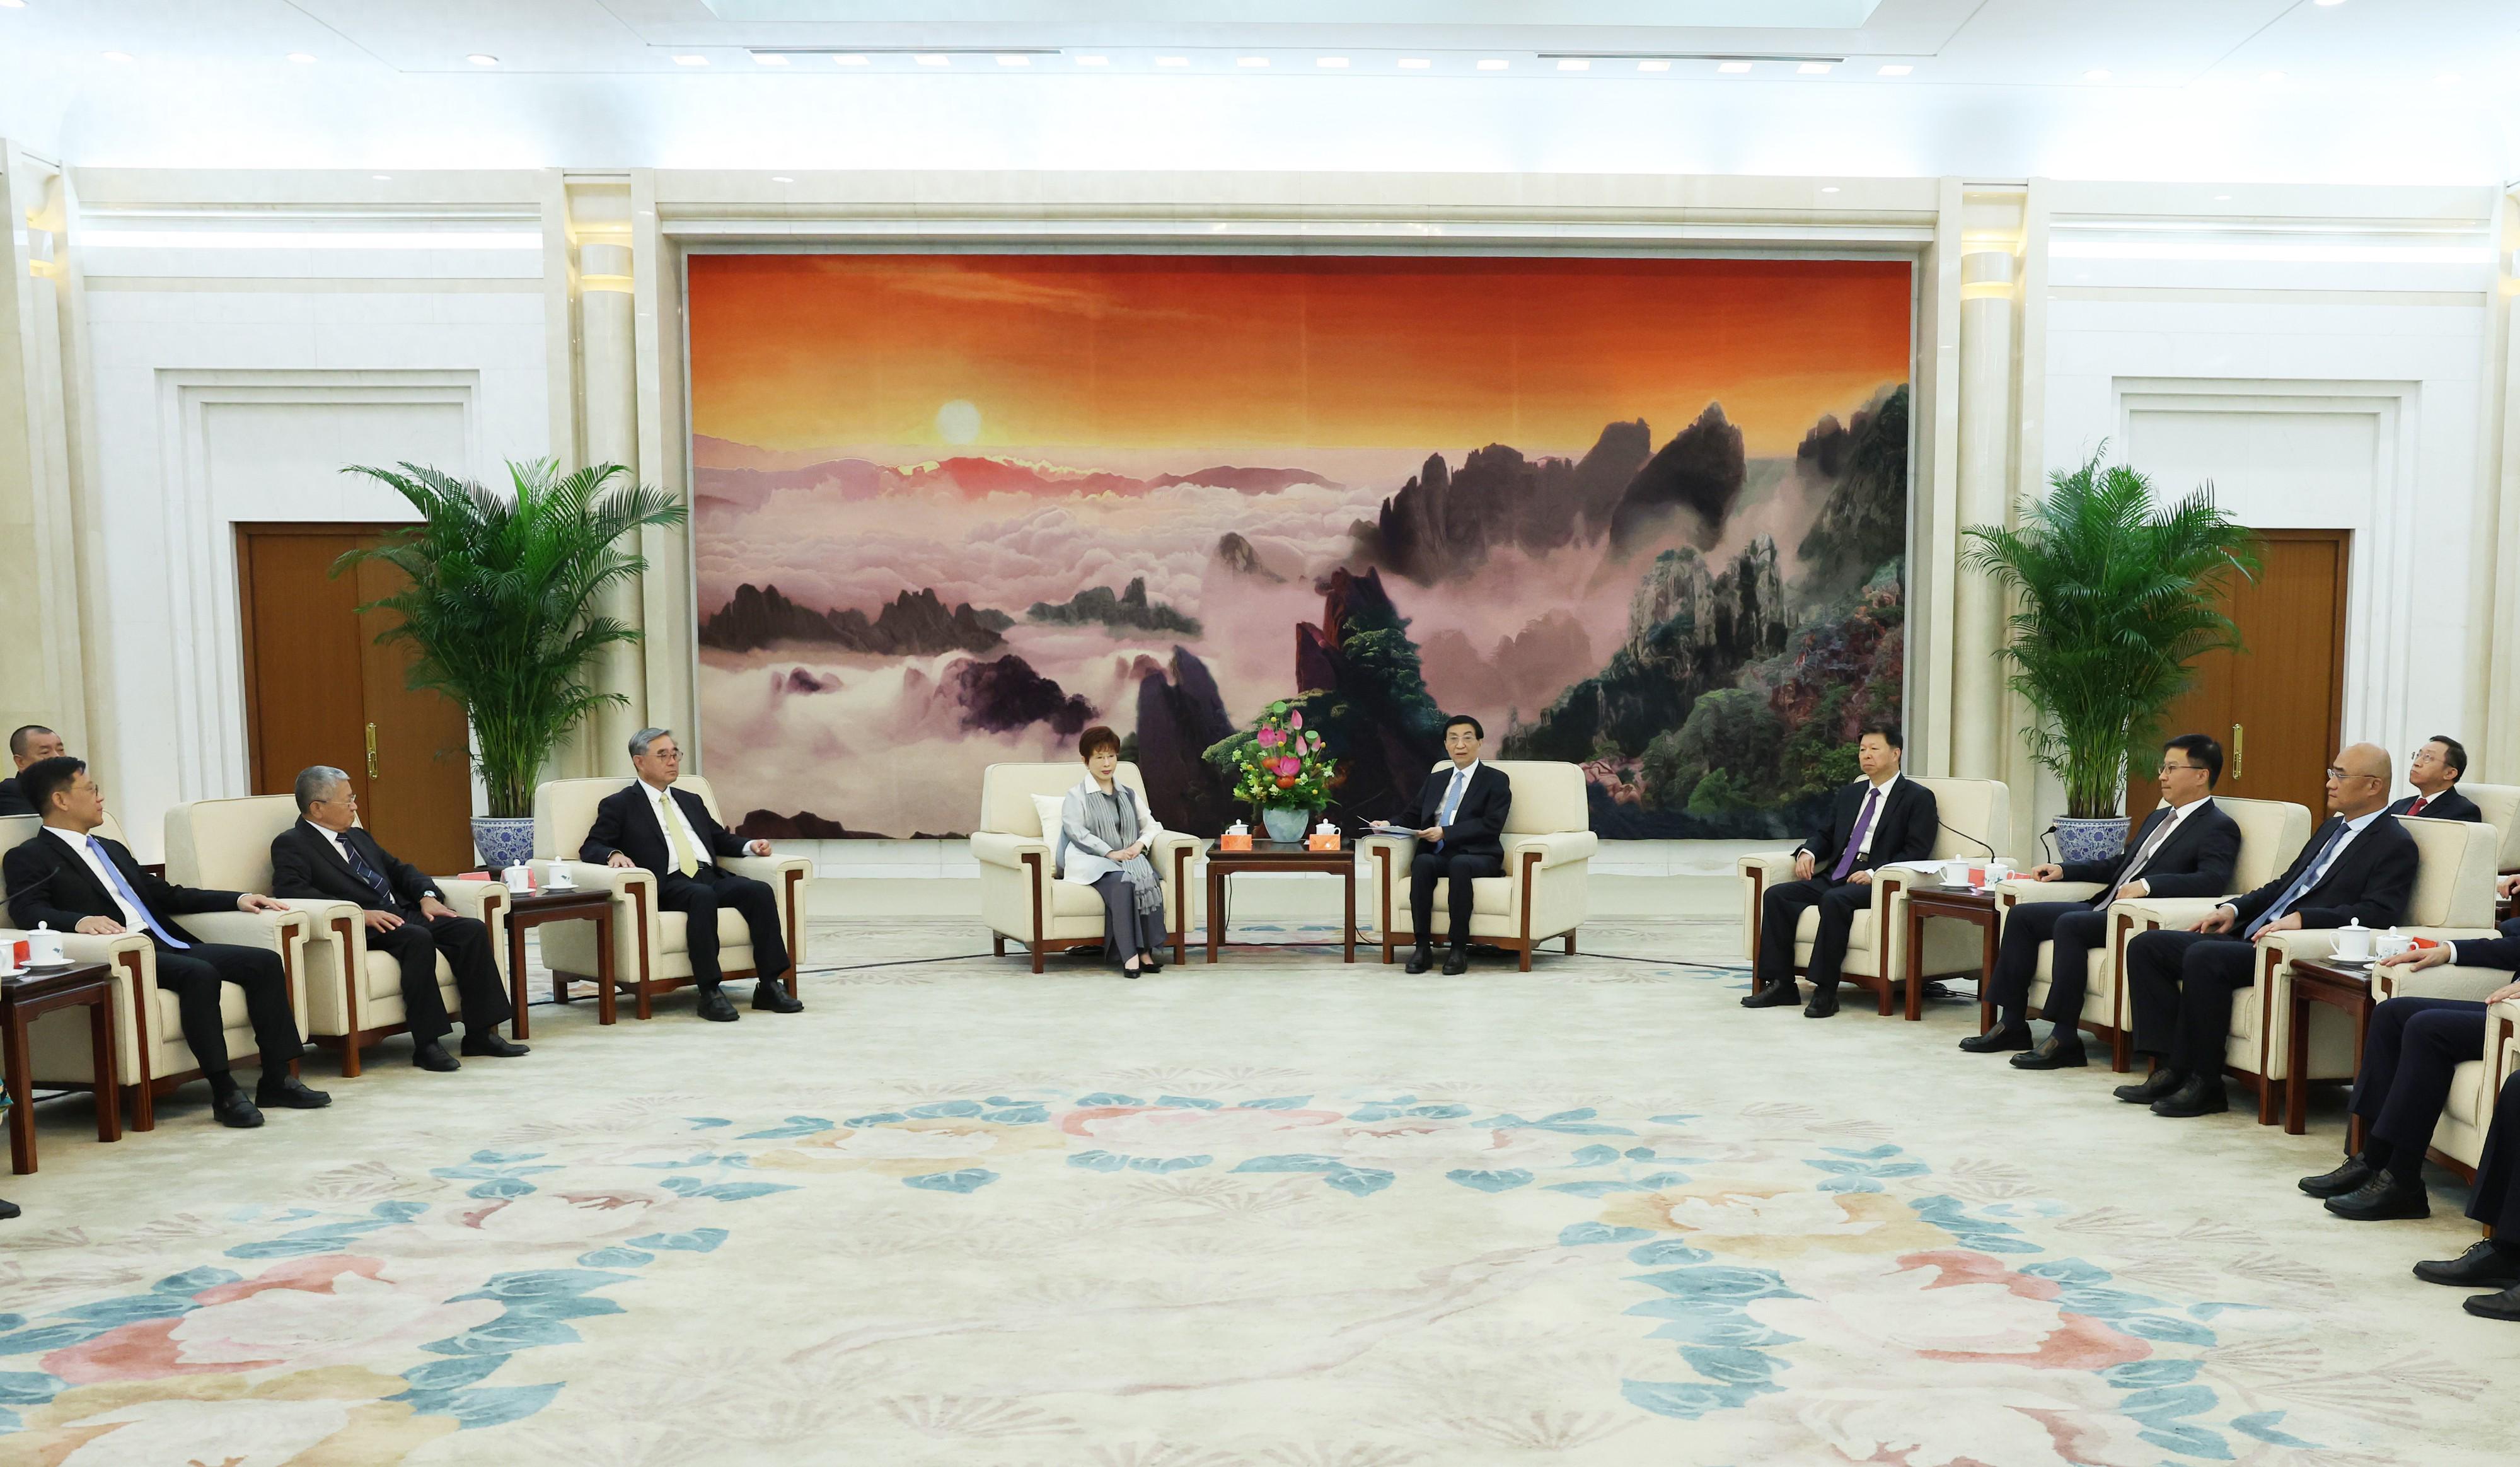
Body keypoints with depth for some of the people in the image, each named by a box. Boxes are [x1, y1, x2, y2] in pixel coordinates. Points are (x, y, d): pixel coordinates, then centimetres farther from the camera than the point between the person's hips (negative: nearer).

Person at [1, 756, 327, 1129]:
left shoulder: (111, 849, 28)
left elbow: (168, 896, 30)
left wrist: (238, 899, 19)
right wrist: (80, 921, -33)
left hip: (169, 945, 8)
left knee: (265, 962, -12)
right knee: (200, 973, -35)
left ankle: (276, 1080, -11)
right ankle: (224, 1091, -30)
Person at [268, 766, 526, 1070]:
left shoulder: (358, 836, 26)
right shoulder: (290, 845, 2)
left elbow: (399, 870, 28)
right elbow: (292, 892, -15)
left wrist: (427, 896, 5)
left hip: (401, 913, 8)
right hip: (360, 930, -8)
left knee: (472, 930, -14)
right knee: (418, 938, -35)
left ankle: (480, 1033, -13)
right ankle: (427, 1044, -30)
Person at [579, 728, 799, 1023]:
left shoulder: (690, 801, 29)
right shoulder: (619, 805, 12)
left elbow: (720, 838, 33)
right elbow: (589, 848, 5)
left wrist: (750, 845, 12)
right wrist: (613, 854, -18)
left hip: (711, 877, 5)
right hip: (668, 885, -5)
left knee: (760, 890, -24)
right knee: (703, 896, -38)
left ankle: (768, 986, -25)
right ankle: (709, 993, -36)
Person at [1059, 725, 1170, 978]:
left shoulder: (1129, 794, 23)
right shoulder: (1077, 796, 8)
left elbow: (1151, 825, 20)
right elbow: (1077, 832, -6)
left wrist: (1140, 844, -3)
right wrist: (1111, 853, -16)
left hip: (1129, 858, 4)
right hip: (1092, 862, -4)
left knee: (1150, 880, -31)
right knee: (1120, 881, -37)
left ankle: (1147, 951, -32)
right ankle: (1129, 955, -39)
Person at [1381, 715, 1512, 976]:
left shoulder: (1496, 780, 7)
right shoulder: (1435, 780, 24)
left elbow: (1490, 825, -7)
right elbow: (1412, 816, 21)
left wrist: (1445, 833, -17)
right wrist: (1390, 825, -2)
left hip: (1477, 856, -4)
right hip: (1438, 854, 4)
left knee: (1459, 864, -38)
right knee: (1422, 863, -32)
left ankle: (1459, 949, -31)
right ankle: (1423, 947, -29)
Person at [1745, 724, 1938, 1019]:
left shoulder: (1918, 798, 4)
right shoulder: (1849, 795, 24)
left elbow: (1917, 851, -7)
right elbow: (1825, 835, 24)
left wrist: (1875, 873, -20)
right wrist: (1807, 852, 0)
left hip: (1876, 882, -7)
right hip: (1834, 877, 7)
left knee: (1834, 901, -37)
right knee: (1776, 895, -15)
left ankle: (1826, 991, -31)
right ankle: (1781, 984, -14)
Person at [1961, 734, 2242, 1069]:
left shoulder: (2219, 828, -3)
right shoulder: (2158, 818, 24)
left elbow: (2213, 881, -21)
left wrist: (2148, 885, -30)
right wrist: (2063, 870, 18)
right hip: (2105, 908, 9)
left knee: (2069, 924, -31)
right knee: (2022, 915, -3)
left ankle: (2065, 1040, -27)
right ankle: (2012, 1023, -2)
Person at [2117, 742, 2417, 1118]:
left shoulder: (2395, 845, -3)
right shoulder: (2333, 827, 23)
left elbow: (2380, 914, -17)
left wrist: (2303, 918, -26)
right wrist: (2234, 908, 12)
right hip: (2252, 936, 9)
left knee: (2204, 956, -34)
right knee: (2146, 946, -5)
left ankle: (2203, 1083, -22)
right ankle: (2170, 1068, -10)